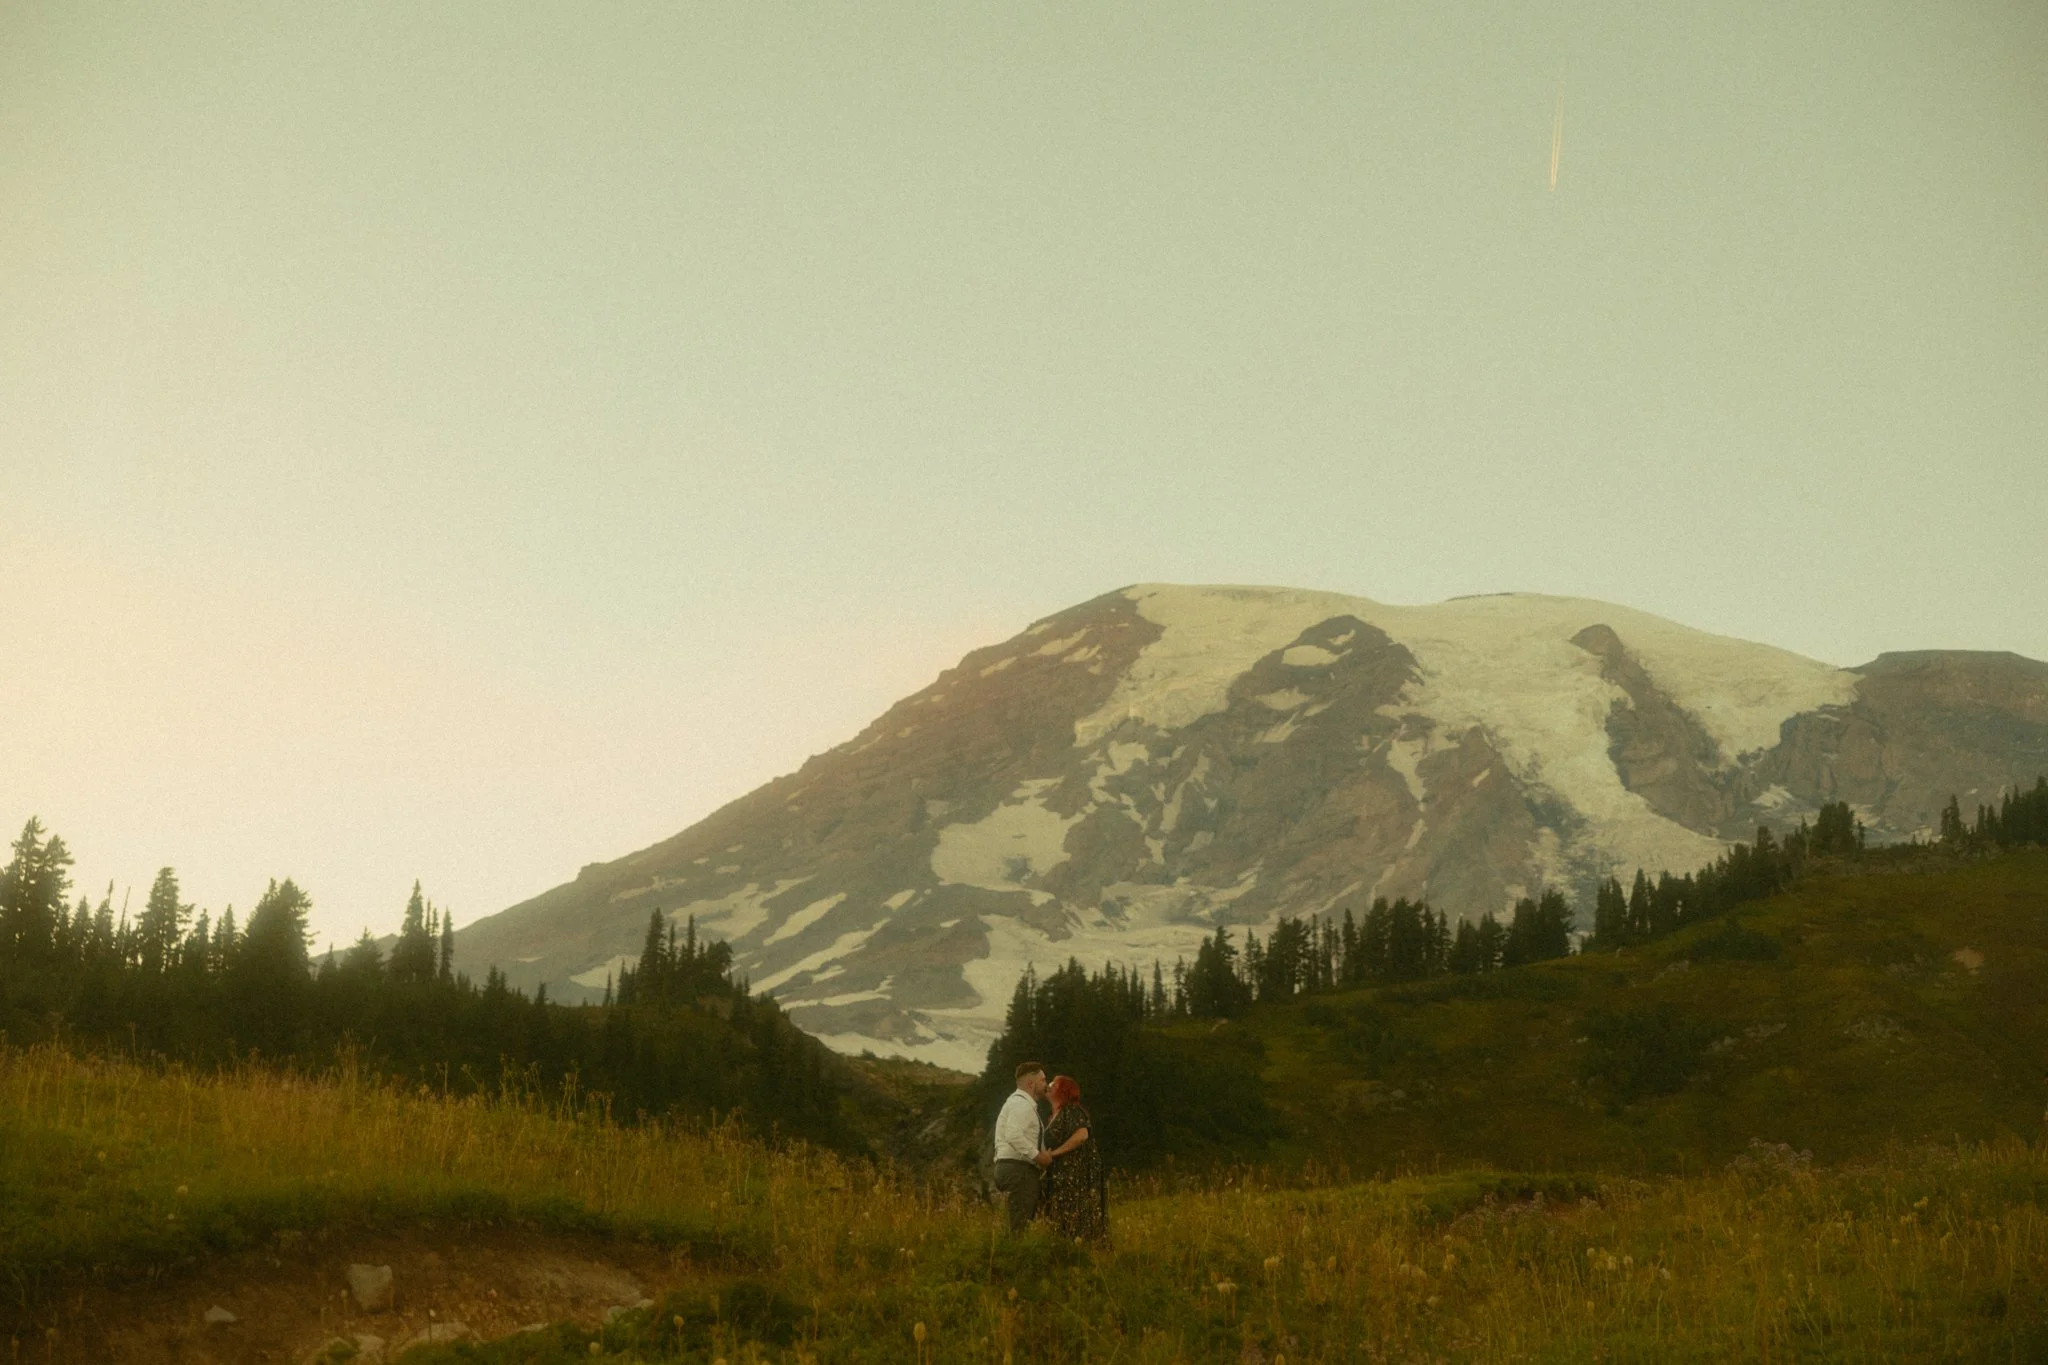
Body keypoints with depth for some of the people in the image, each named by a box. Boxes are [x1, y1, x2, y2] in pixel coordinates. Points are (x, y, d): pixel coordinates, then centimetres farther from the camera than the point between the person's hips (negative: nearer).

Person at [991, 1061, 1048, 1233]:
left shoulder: (1023, 1103, 24)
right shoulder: (1021, 1103, -10)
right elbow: (1014, 1135, -24)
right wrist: (1037, 1155, -19)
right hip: (1019, 1169, -10)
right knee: (1020, 1226, -14)